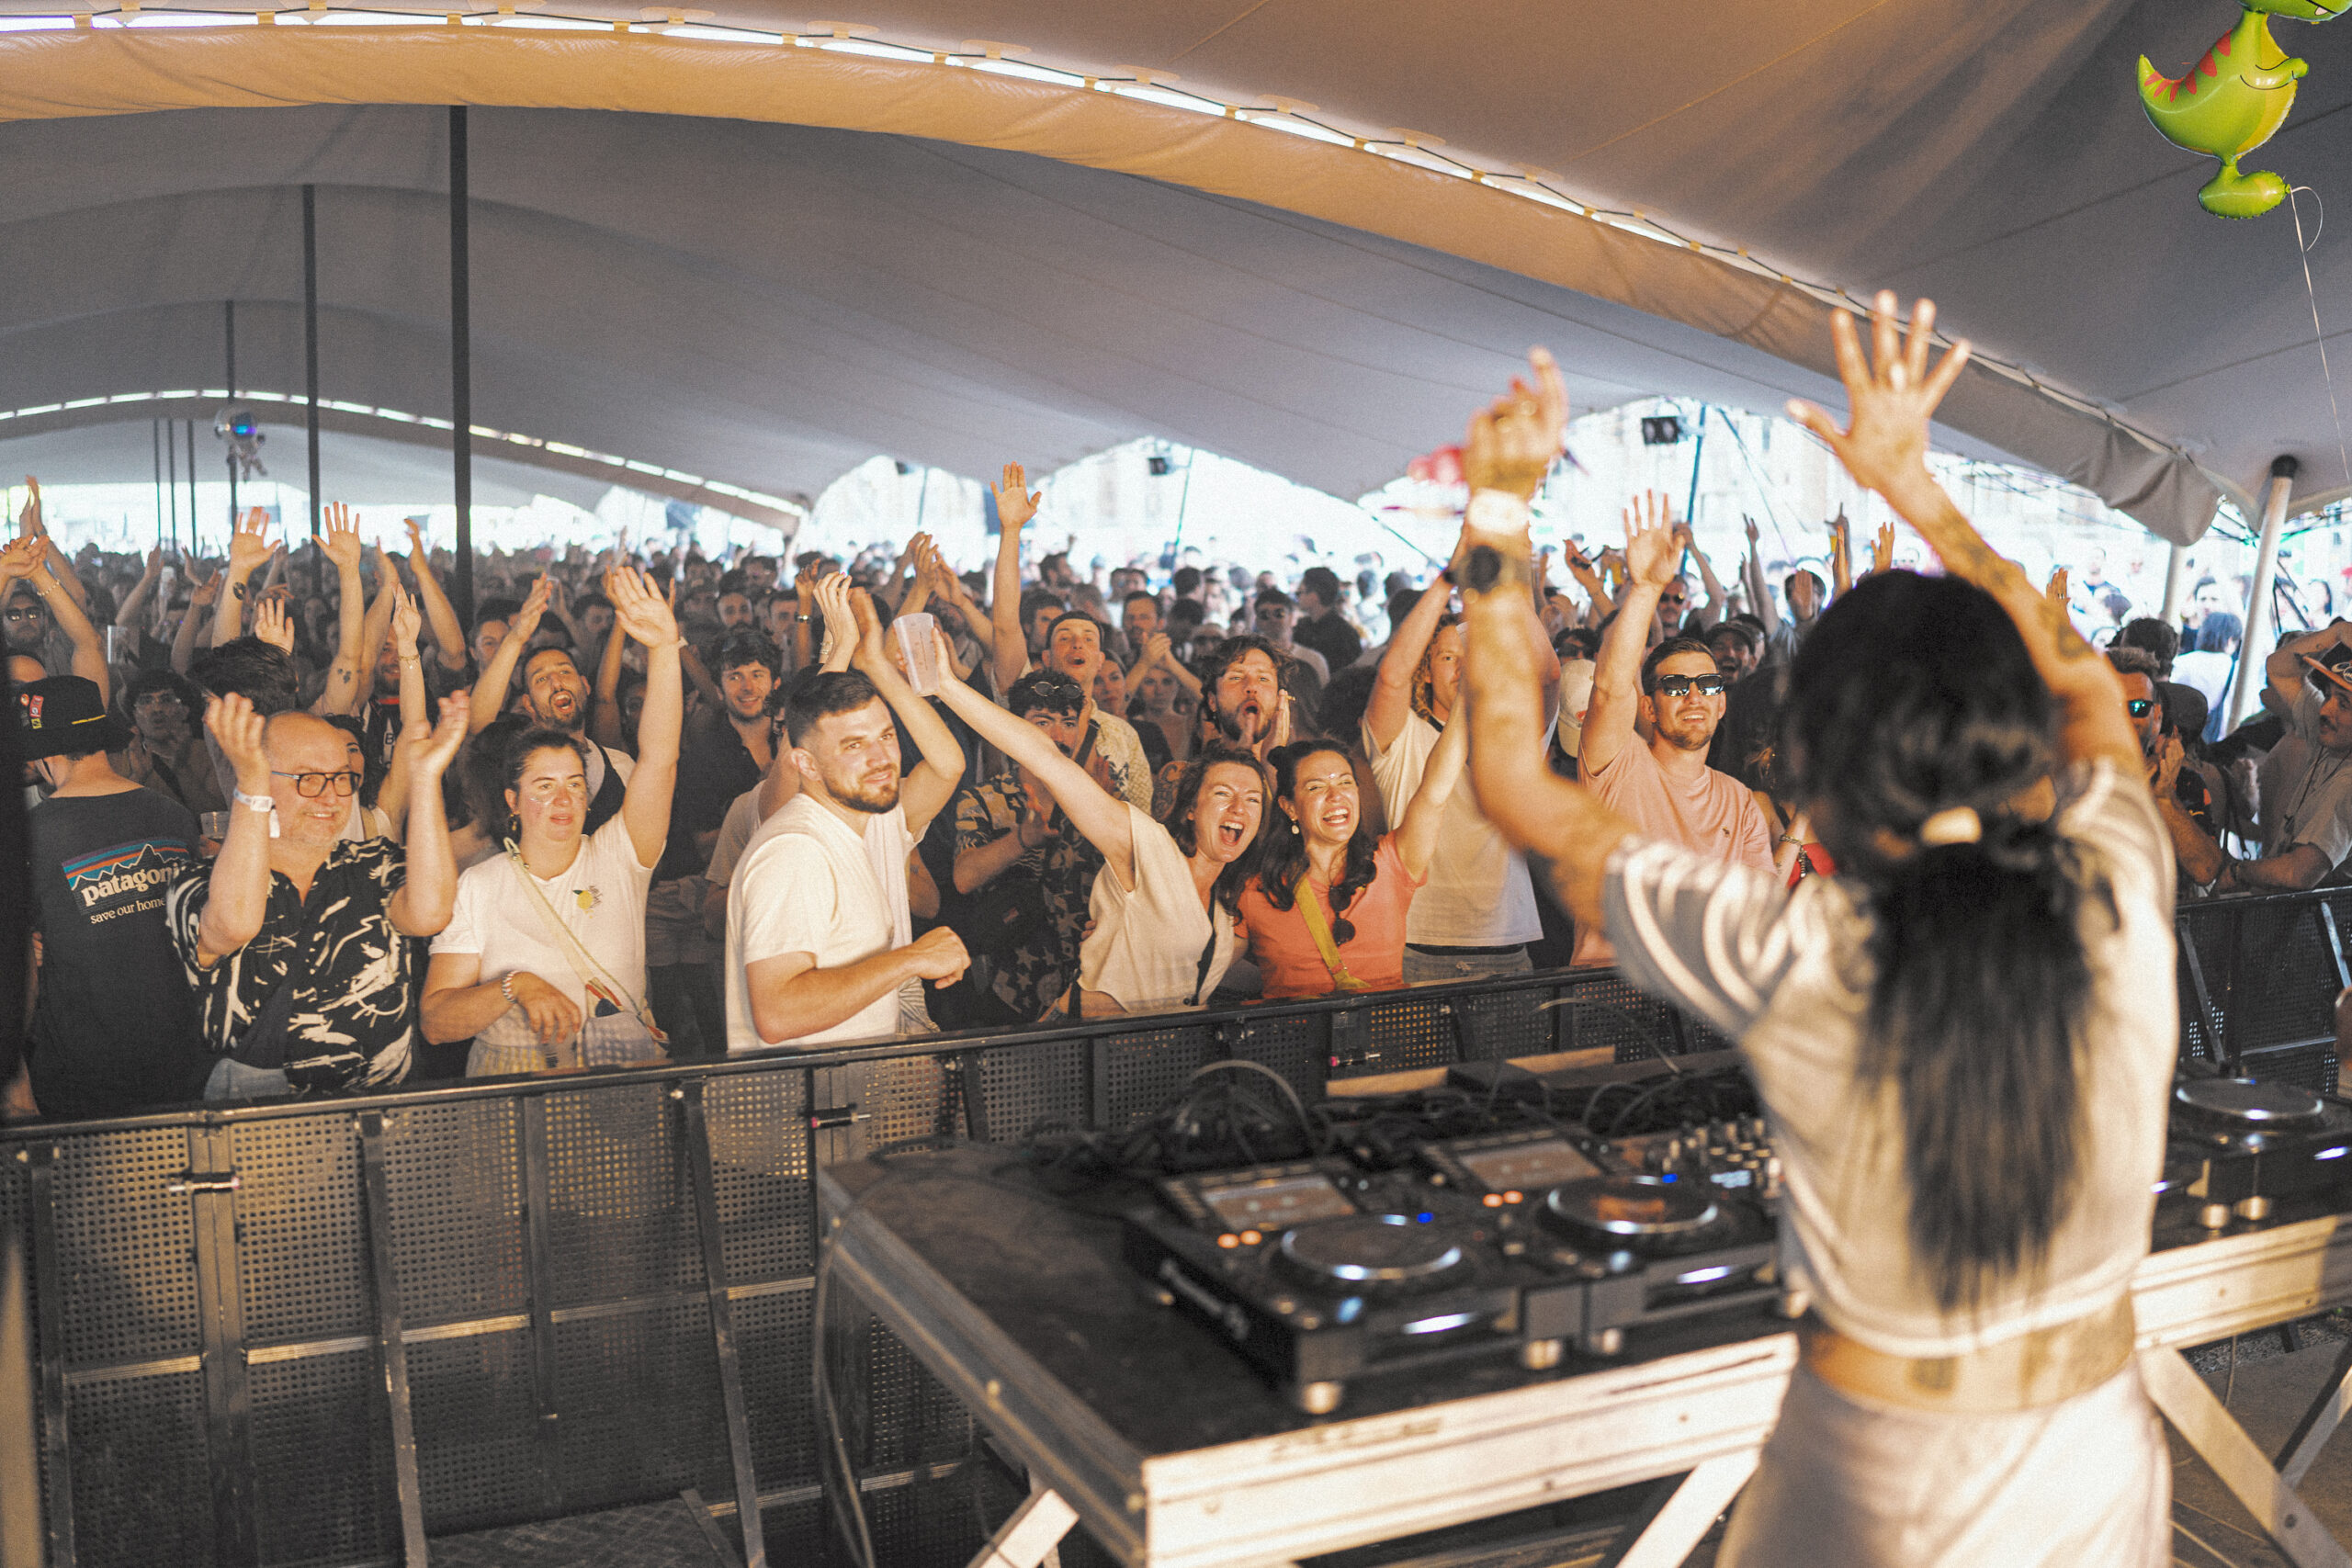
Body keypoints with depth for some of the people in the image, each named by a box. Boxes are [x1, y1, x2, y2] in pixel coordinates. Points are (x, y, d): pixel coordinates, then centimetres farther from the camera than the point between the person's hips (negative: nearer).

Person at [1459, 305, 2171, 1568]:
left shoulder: (1787, 958, -24)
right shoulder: (2116, 896, -16)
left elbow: (1520, 788, -11)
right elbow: (2080, 682, 7)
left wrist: (1496, 519, -4)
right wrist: (1912, 484, 13)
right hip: (2098, 1465, 3)